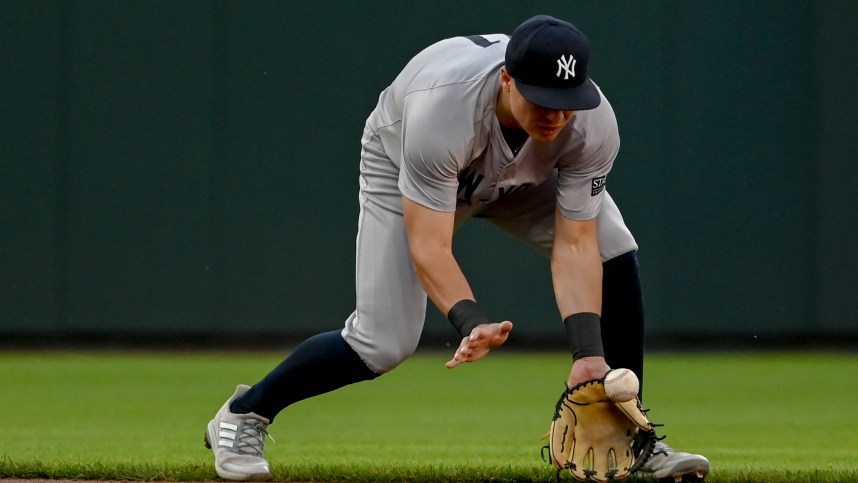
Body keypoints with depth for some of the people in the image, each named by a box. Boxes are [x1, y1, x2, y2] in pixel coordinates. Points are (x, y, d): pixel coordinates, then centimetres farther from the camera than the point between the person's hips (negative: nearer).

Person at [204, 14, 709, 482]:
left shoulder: (594, 124, -33)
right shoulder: (442, 109, -44)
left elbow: (575, 245, -29)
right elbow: (428, 249, -43)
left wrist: (588, 353, -40)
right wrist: (474, 322, -59)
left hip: (525, 174, 4)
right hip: (403, 168, -4)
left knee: (615, 257, -15)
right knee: (384, 343, -16)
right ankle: (245, 414, 7)